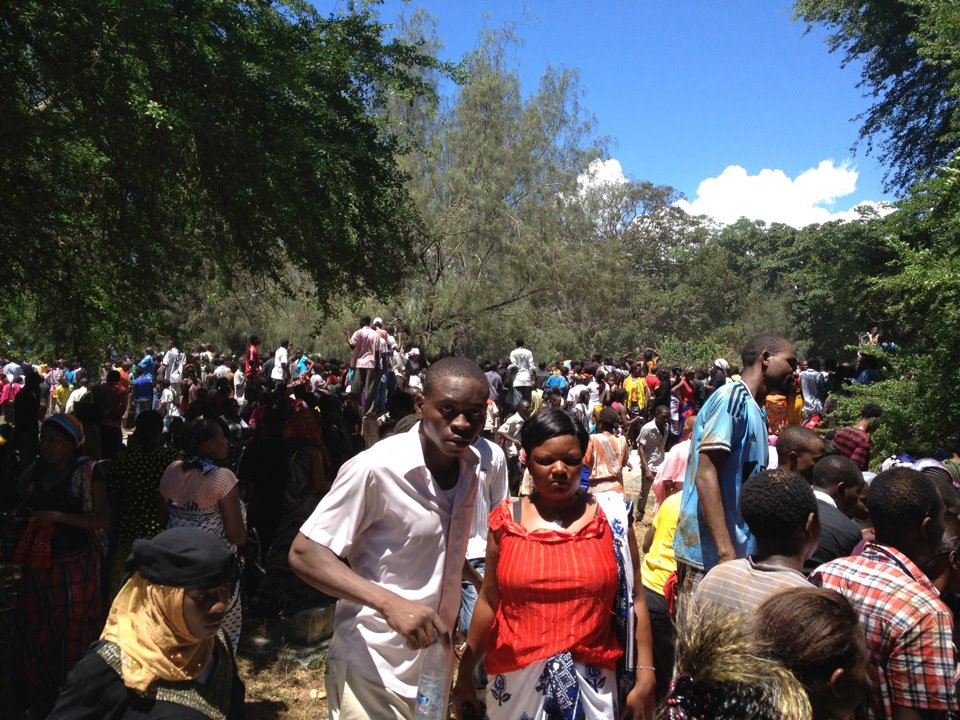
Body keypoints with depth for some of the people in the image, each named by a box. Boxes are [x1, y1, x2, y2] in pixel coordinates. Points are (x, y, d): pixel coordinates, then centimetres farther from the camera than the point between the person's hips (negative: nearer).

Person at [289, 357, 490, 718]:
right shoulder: (375, 468, -22)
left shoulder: (470, 467, 0)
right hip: (374, 671, -7)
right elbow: (304, 554, -19)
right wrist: (389, 603, -31)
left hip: (436, 666, 7)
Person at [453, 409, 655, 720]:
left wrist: (645, 676, -4)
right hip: (516, 678, 1)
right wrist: (465, 672, 10)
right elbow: (489, 601, 5)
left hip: (591, 680, -1)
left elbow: (634, 600, 0)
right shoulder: (507, 521, -1)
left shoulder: (610, 518, -3)